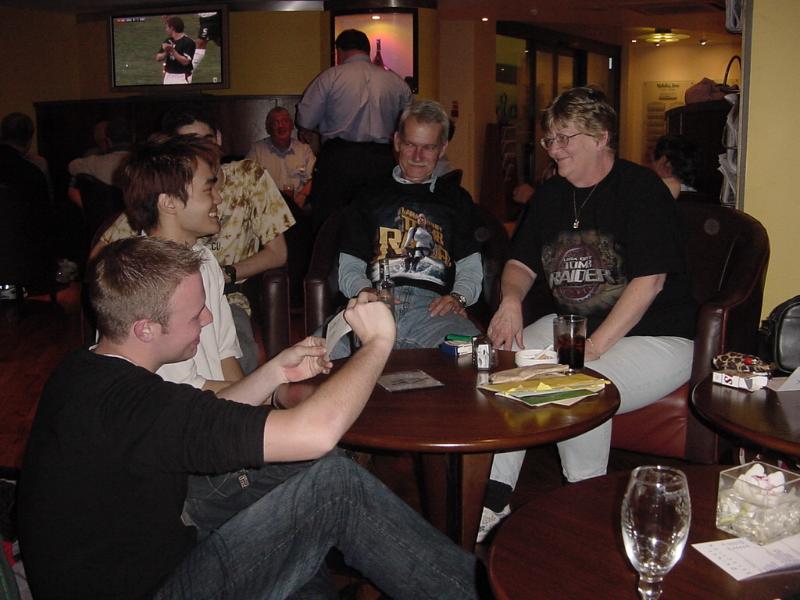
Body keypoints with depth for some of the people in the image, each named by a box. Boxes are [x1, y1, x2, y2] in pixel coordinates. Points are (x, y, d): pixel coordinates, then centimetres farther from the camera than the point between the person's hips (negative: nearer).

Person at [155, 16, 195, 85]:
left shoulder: (188, 42, -12)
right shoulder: (168, 41, 9)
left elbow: (185, 61, -20)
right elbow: (158, 58, 8)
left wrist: (172, 51, -26)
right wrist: (166, 52, -11)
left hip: (182, 77, -7)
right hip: (168, 76, 7)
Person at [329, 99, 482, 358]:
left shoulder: (456, 199, 27)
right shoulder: (370, 198, 26)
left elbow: (471, 268, 18)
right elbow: (349, 268, 19)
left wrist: (458, 296, -5)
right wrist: (363, 290, -5)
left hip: (432, 306, 0)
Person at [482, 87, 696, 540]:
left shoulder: (641, 188, -11)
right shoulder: (551, 195, 11)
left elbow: (649, 281, -18)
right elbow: (522, 264, 16)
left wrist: (593, 347, -23)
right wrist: (511, 300, -8)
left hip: (657, 338, -7)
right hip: (572, 326, 7)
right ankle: (492, 502, -7)